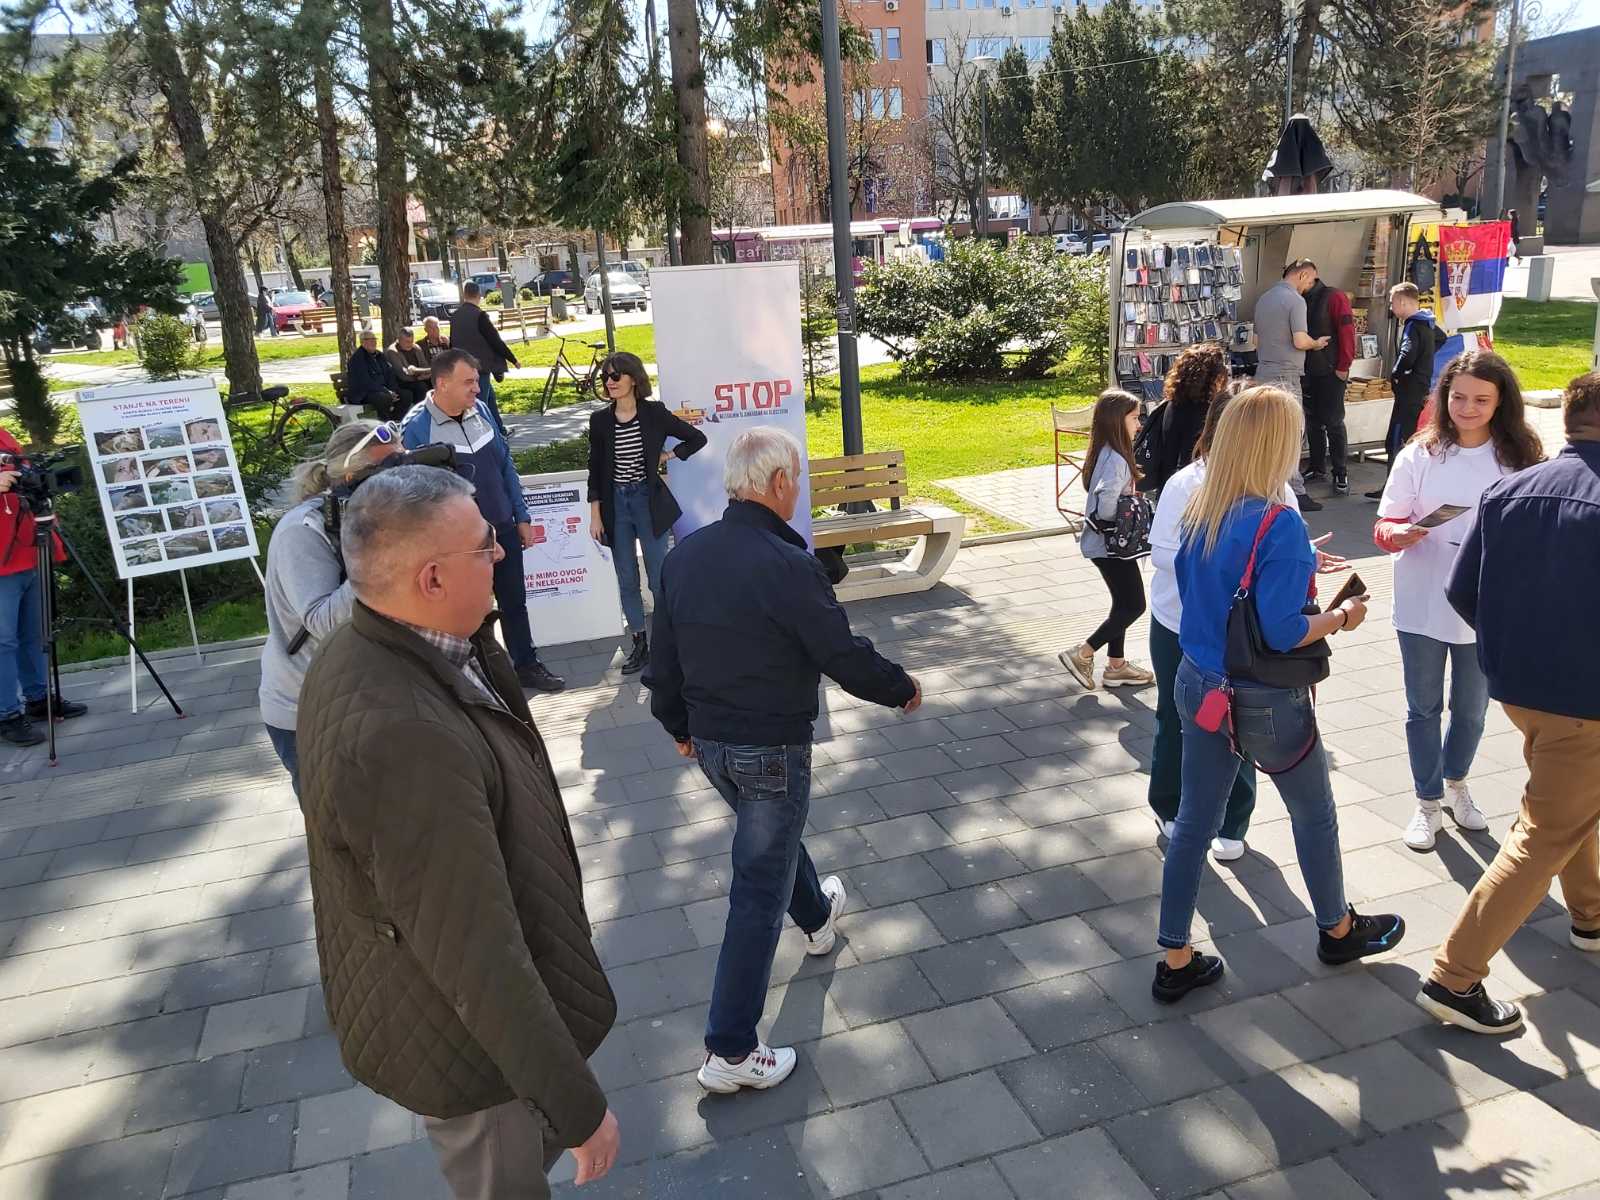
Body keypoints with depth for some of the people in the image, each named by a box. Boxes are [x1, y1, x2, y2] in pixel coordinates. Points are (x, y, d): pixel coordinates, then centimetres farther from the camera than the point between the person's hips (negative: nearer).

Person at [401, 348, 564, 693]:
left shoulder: (480, 410, -1)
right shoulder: (416, 427, -17)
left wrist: (522, 517, 9)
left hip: (503, 528, 5)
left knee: (514, 602, 17)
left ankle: (527, 665, 34)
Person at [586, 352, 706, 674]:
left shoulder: (654, 414, -4)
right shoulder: (600, 421, 2)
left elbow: (697, 438, 4)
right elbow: (595, 471, 5)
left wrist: (666, 456, 0)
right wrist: (595, 515, 2)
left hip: (648, 501, -2)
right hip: (616, 504, 3)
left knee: (659, 578, 0)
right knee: (627, 580, 6)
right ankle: (640, 643, 17)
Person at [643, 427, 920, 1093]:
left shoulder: (684, 555, -2)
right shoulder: (788, 566, -24)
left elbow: (663, 656, 7)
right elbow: (845, 656, -17)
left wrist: (678, 724, 22)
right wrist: (902, 689, 2)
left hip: (710, 743, 8)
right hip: (772, 749, -8)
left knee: (770, 836, 31)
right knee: (759, 893, 3)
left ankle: (818, 916, 59)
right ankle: (730, 1051, 10)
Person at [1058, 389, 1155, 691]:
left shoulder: (1105, 453, 7)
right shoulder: (1115, 459, -23)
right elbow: (1107, 497, -38)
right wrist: (1112, 524, -20)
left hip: (1107, 543, 10)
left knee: (1123, 603, 18)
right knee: (1133, 606, 0)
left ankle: (1116, 666, 28)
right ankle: (1081, 655, 3)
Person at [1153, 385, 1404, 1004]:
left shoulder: (1198, 511, -2)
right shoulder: (1278, 524, -24)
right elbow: (1283, 632, -25)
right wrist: (1341, 618, -6)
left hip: (1199, 686, 6)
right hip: (1265, 703, -6)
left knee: (1194, 820, 13)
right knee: (1314, 814, 20)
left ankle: (1175, 962, 21)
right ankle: (1338, 930, 44)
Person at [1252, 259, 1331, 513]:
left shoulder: (1264, 298, 16)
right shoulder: (1295, 300, -11)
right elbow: (1300, 341, -18)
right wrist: (1317, 343, 1)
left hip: (1264, 373, 9)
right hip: (1285, 375, -8)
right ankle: (1295, 492, -6)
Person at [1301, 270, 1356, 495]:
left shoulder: (1334, 297, -7)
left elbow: (1347, 331, -13)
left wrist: (1343, 366, -16)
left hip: (1331, 372, -6)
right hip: (1307, 372, 6)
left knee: (1333, 422, -4)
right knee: (1312, 421, 11)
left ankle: (1341, 474, 1)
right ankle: (1318, 467, 21)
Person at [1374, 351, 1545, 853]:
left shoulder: (1520, 458, -5)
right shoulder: (1420, 454, -6)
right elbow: (1384, 525, -5)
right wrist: (1400, 534, -26)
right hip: (1421, 608, -1)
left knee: (1471, 709, 18)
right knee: (1423, 709, 12)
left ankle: (1455, 782, 45)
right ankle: (1428, 801, 30)